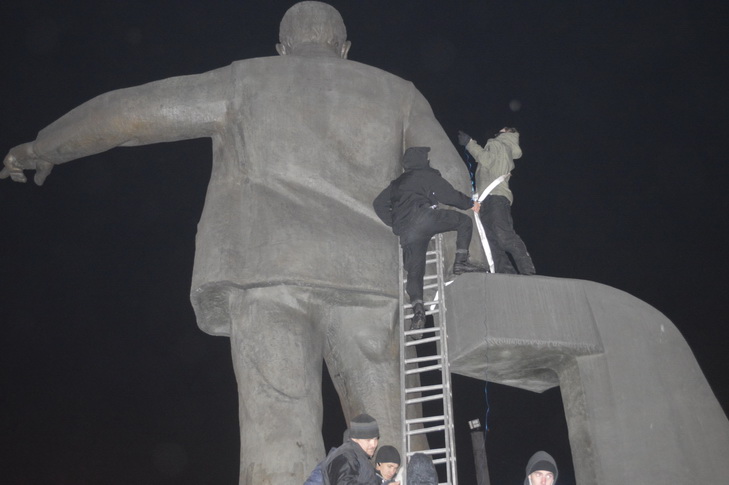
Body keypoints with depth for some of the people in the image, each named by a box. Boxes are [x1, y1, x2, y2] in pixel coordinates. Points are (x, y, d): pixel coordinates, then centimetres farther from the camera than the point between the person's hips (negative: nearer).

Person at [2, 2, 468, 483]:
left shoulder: (247, 80, 18)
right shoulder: (396, 91, 21)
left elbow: (131, 110, 18)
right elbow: (453, 187, 15)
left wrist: (42, 148, 30)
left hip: (265, 272, -1)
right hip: (369, 277, 1)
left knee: (280, 433, -6)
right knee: (390, 443, 4)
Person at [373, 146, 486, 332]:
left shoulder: (397, 184, 33)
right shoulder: (427, 175, 14)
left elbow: (379, 203, 33)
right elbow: (449, 195, 7)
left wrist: (394, 223, 33)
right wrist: (470, 203, 21)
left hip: (405, 232, 5)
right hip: (423, 217, -5)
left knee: (414, 271, 4)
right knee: (464, 221, 10)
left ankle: (418, 309, -14)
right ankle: (461, 262, -1)